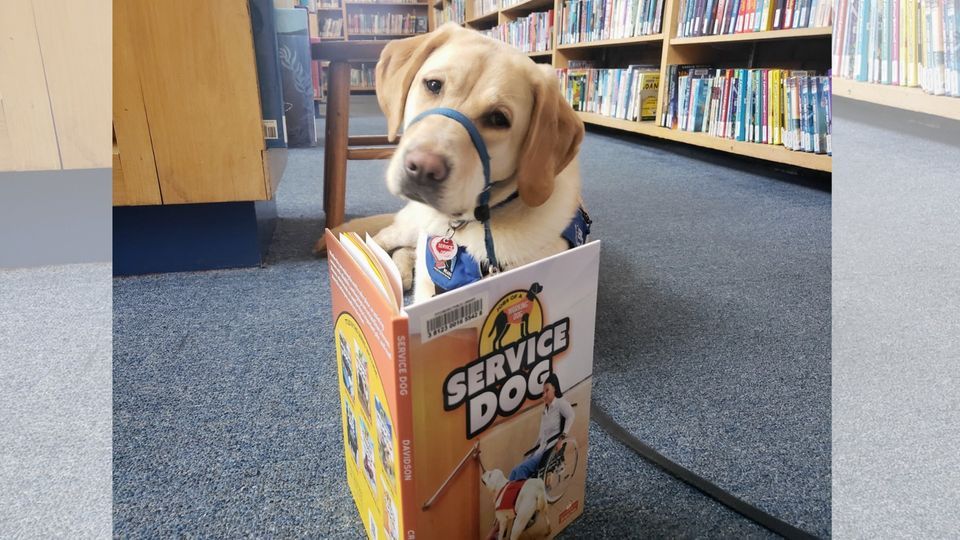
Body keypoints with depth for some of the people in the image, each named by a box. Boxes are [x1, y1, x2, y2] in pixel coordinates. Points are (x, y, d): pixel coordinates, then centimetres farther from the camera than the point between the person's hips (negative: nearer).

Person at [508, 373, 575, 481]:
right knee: (515, 472, -6)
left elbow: (570, 416, -20)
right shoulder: (545, 410, 24)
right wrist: (534, 449, 14)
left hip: (552, 449, -8)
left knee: (521, 470, -23)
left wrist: (562, 438, -26)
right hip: (541, 450, 8)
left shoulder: (560, 403, -1)